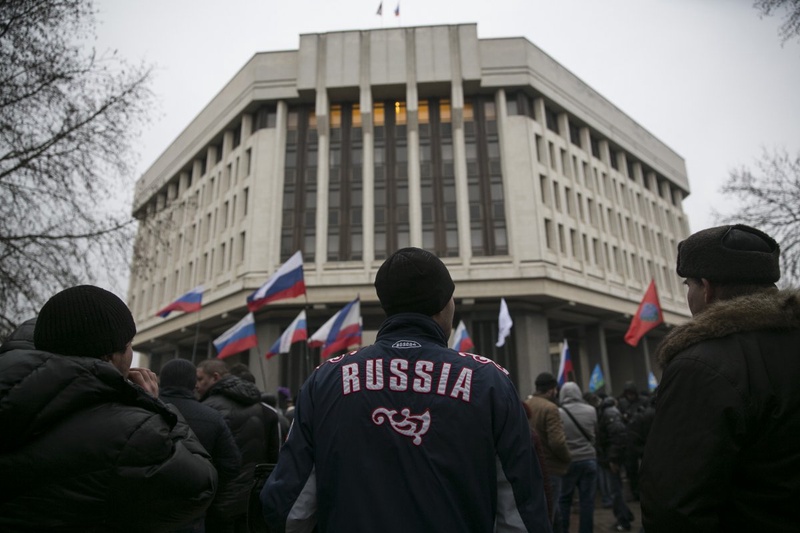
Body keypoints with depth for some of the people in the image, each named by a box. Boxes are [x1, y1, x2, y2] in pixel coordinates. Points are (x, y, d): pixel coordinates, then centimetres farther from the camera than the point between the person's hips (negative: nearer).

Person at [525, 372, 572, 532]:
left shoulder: (524, 406, 7)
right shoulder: (550, 408, -17)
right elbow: (557, 442, -23)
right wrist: (567, 458, -6)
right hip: (549, 468, -8)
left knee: (552, 513, 22)